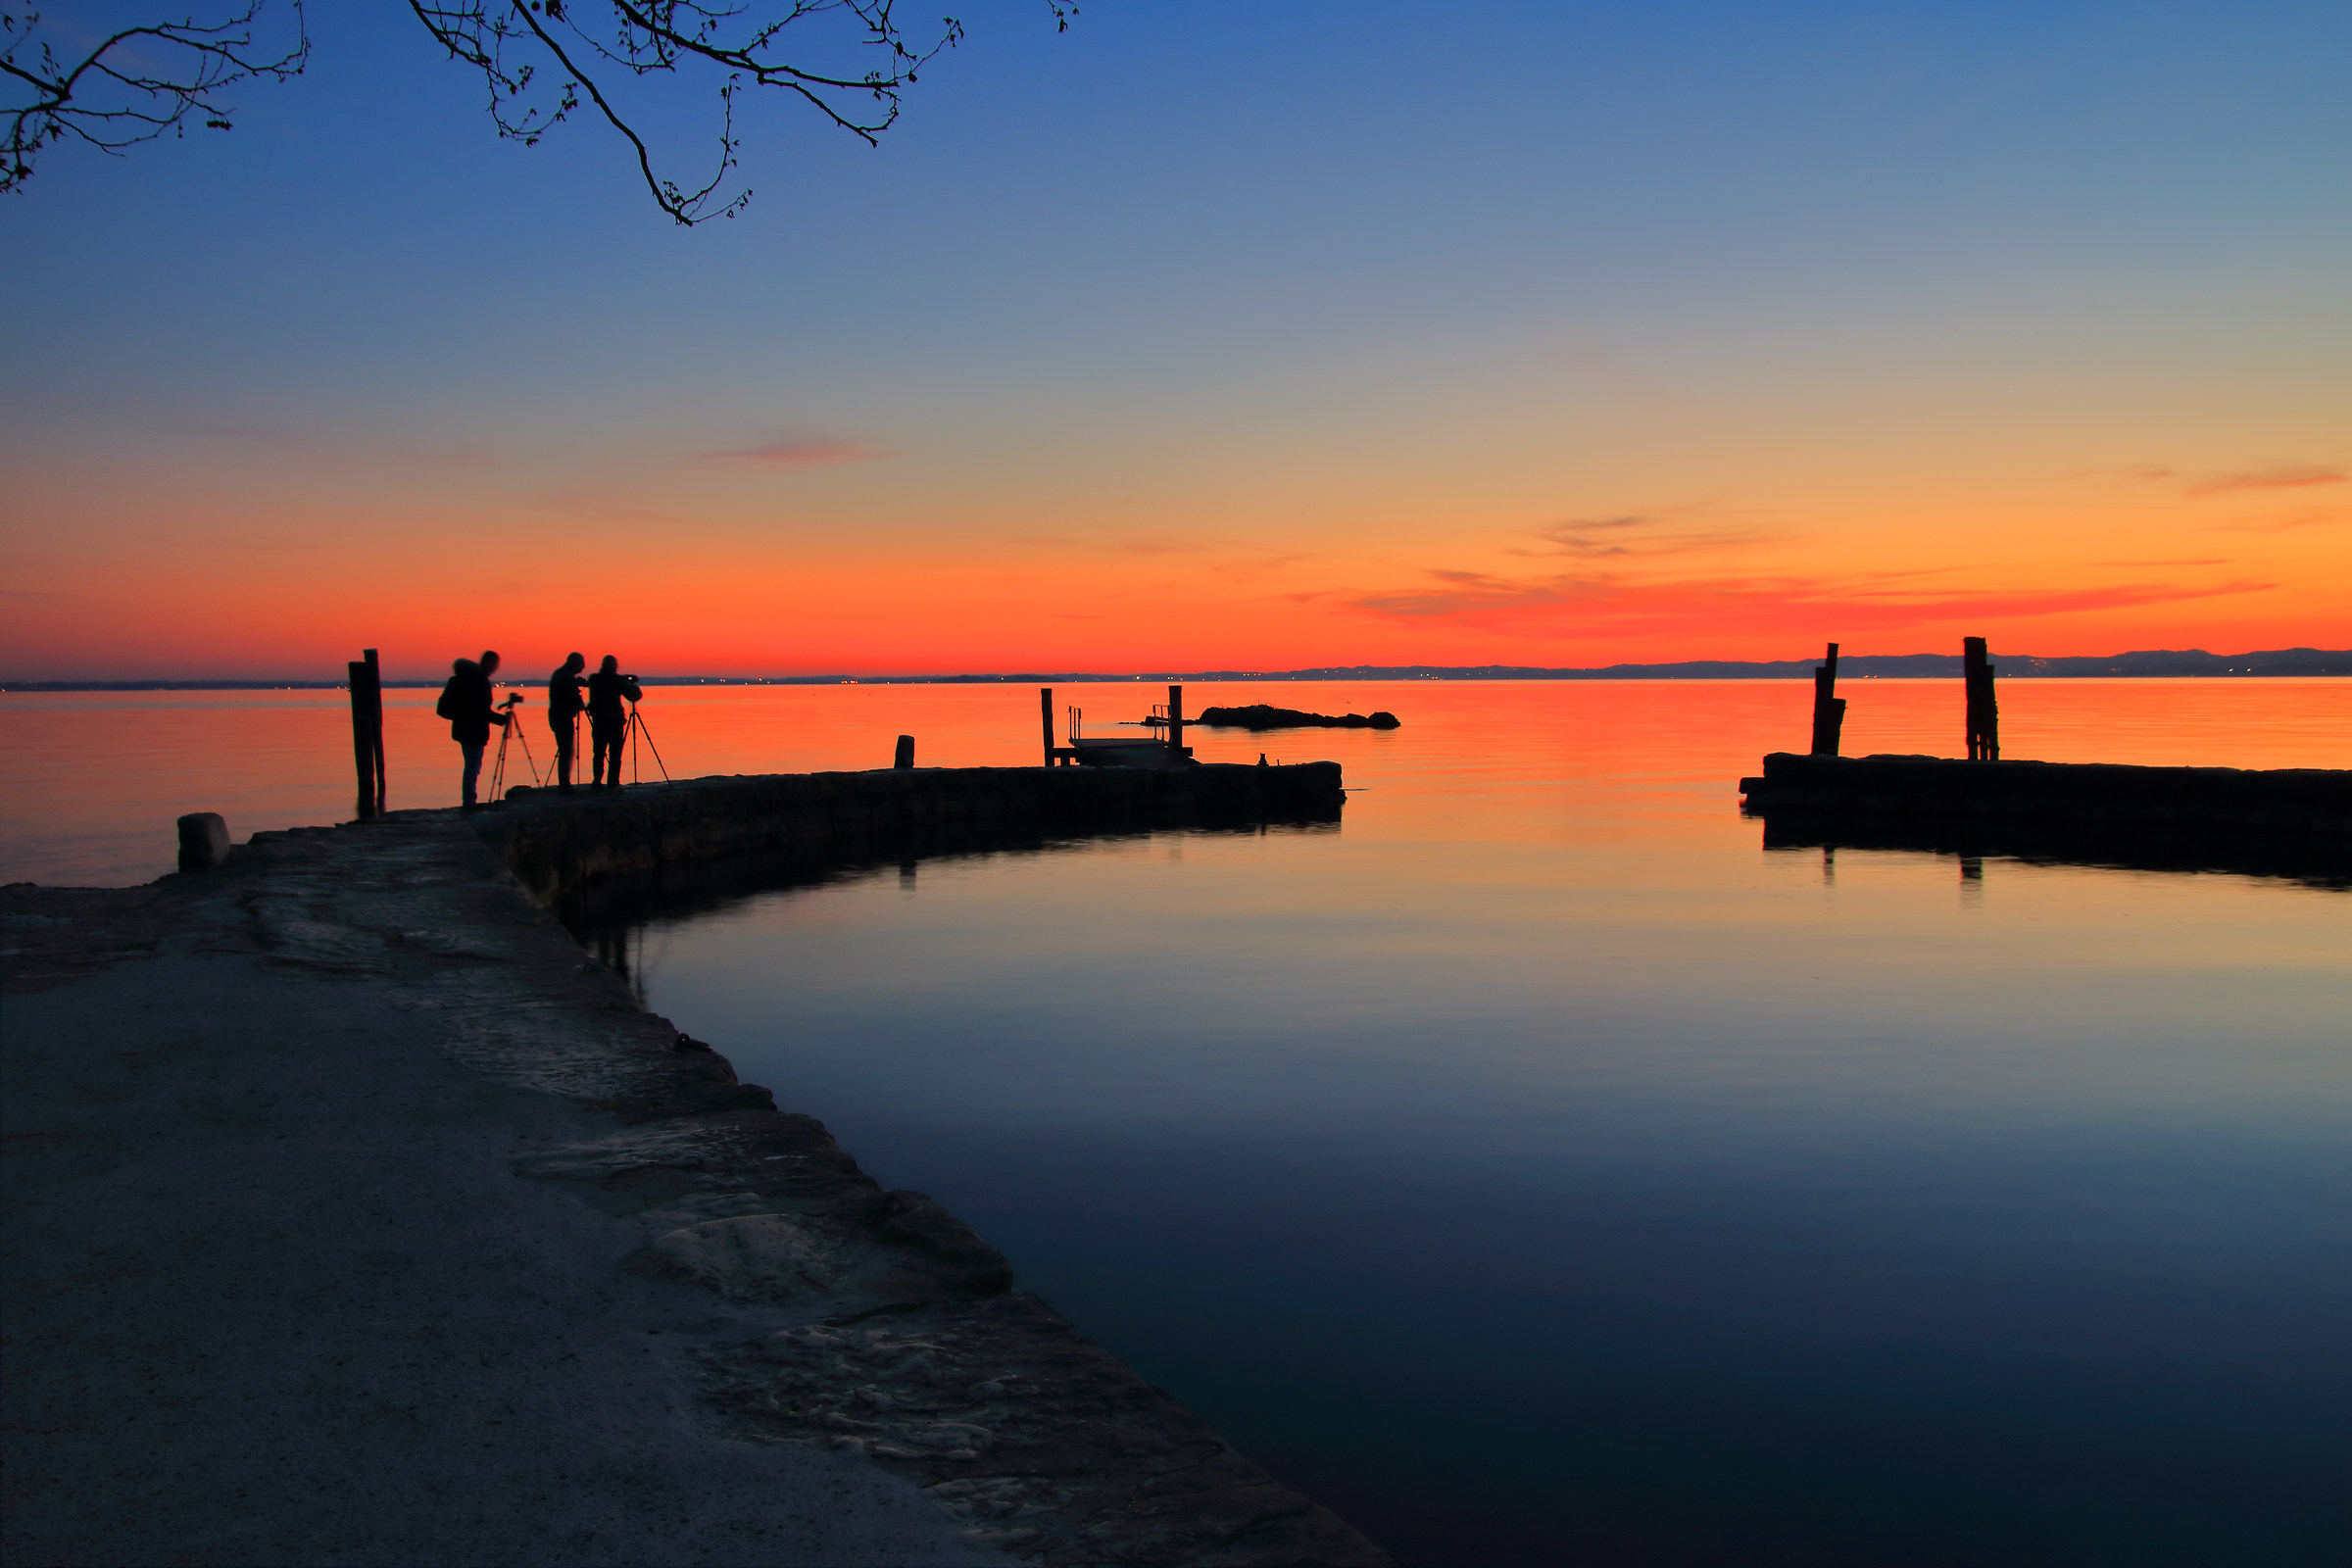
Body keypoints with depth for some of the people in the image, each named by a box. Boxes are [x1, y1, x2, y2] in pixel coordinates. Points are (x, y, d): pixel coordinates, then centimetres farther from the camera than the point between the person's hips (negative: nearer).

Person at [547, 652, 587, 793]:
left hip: (555, 716, 9)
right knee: (566, 751, -6)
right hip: (564, 718, -9)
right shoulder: (568, 677, -17)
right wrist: (583, 706, 1)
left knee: (565, 751, 14)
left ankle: (564, 783, 17)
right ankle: (564, 784, -6)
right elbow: (575, 700, -19)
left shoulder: (557, 674, 13)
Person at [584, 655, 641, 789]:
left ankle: (597, 782, 12)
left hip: (598, 721, 4)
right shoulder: (618, 680, -8)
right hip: (615, 721, -4)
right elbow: (634, 696, -4)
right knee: (615, 754, 0)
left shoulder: (593, 679, 4)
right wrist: (633, 685, 17)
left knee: (599, 753, 12)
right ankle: (612, 784, -4)